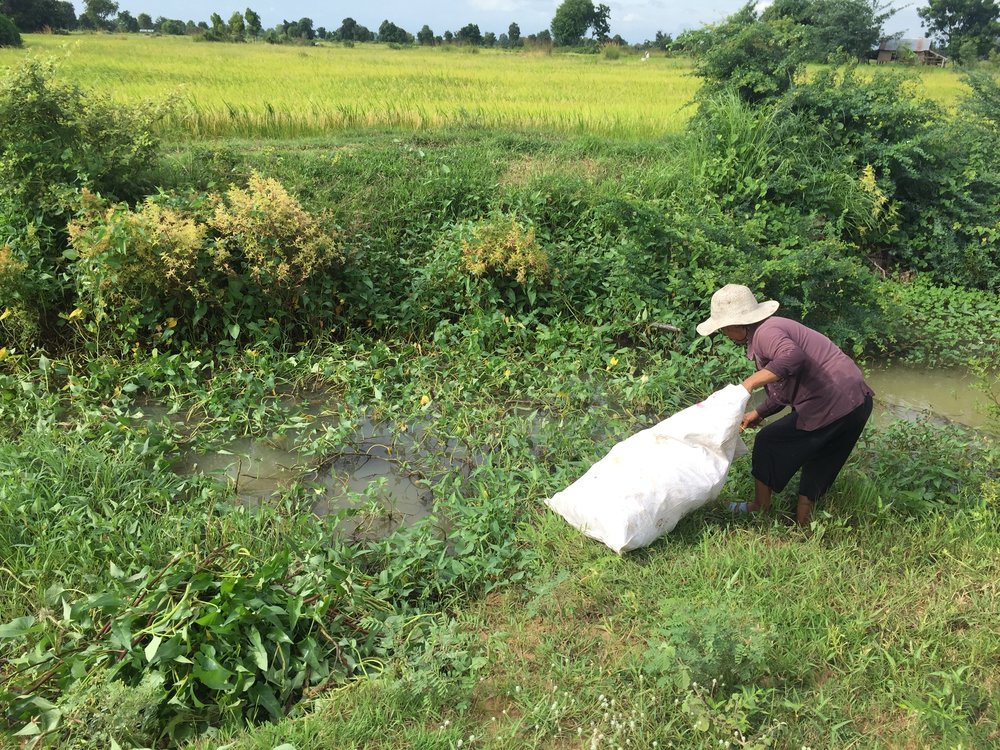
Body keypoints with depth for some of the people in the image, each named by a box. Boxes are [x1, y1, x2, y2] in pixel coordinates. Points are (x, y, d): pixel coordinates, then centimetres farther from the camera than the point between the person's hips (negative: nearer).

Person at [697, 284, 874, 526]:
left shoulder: (765, 333, -17)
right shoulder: (773, 329, 17)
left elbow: (793, 358, -39)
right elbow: (785, 388, 22)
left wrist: (750, 382, -36)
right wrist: (759, 413, 16)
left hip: (834, 405, -10)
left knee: (768, 443, 4)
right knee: (817, 470, 19)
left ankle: (759, 508, 20)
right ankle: (803, 524, 27)